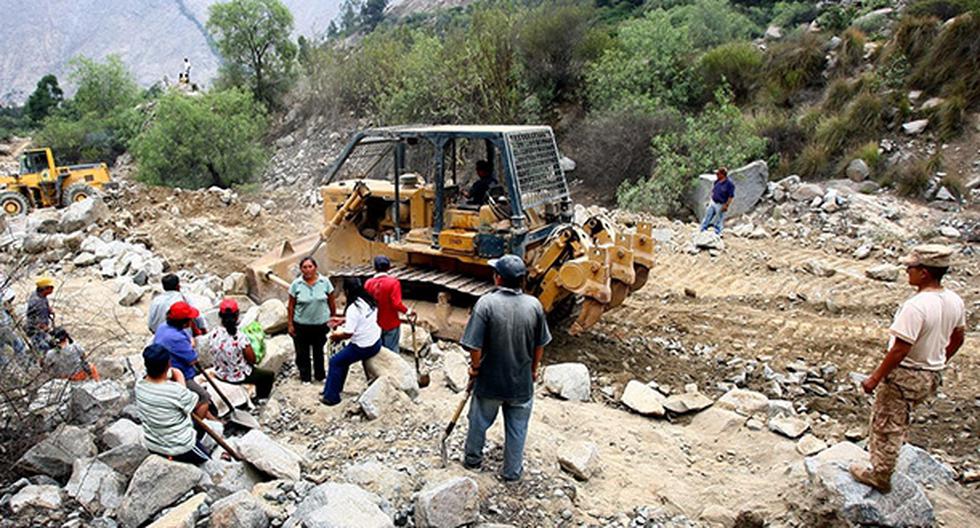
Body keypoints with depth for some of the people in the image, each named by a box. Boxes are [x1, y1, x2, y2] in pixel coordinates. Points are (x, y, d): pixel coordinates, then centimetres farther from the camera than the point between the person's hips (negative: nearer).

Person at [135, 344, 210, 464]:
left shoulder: (139, 386, -13)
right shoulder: (176, 391, -30)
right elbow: (194, 404, -12)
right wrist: (181, 383, -8)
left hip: (152, 446, 5)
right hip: (179, 448, -5)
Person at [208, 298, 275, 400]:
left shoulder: (212, 335, -17)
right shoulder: (241, 337, -33)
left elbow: (215, 354, 2)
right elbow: (252, 360, -20)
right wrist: (248, 347, -1)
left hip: (220, 374, 6)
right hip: (240, 377, -6)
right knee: (269, 375, 21)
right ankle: (259, 400, 37)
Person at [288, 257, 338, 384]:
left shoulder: (325, 282, -7)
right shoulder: (296, 284, -8)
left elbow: (332, 302, 2)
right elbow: (291, 306, -3)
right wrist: (290, 324, -3)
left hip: (321, 323, 1)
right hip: (301, 324, -1)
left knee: (319, 351, 16)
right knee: (302, 352, 10)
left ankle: (320, 376, 33)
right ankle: (305, 377, 28)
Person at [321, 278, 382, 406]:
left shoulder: (353, 308, -23)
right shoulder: (369, 301, 2)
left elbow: (348, 333, -22)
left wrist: (336, 335, -3)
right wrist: (343, 320, 22)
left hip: (363, 347, -8)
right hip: (376, 342, 8)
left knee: (335, 362, 7)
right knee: (343, 358, 22)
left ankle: (332, 396, 13)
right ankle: (334, 389, 32)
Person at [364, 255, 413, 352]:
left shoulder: (368, 283, -6)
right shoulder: (393, 282, -17)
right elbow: (396, 304, -23)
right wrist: (408, 311, -7)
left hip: (374, 325, 4)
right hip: (391, 325, -4)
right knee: (391, 352, 7)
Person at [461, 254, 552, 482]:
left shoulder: (486, 303, -22)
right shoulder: (534, 305, -11)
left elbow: (475, 345, -20)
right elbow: (540, 345, 0)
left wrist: (475, 366, -1)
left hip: (490, 380, -1)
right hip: (522, 382, 2)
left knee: (480, 421, 22)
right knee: (517, 427, 19)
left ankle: (472, 458, 43)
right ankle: (512, 471, 33)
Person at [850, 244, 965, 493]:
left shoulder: (915, 306, -29)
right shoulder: (955, 301, -2)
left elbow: (899, 351, -27)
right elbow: (957, 339, 12)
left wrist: (875, 378, -17)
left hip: (905, 375, -8)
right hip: (932, 375, 9)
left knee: (886, 426, 9)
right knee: (899, 421, 26)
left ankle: (880, 476, 23)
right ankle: (883, 462, 40)